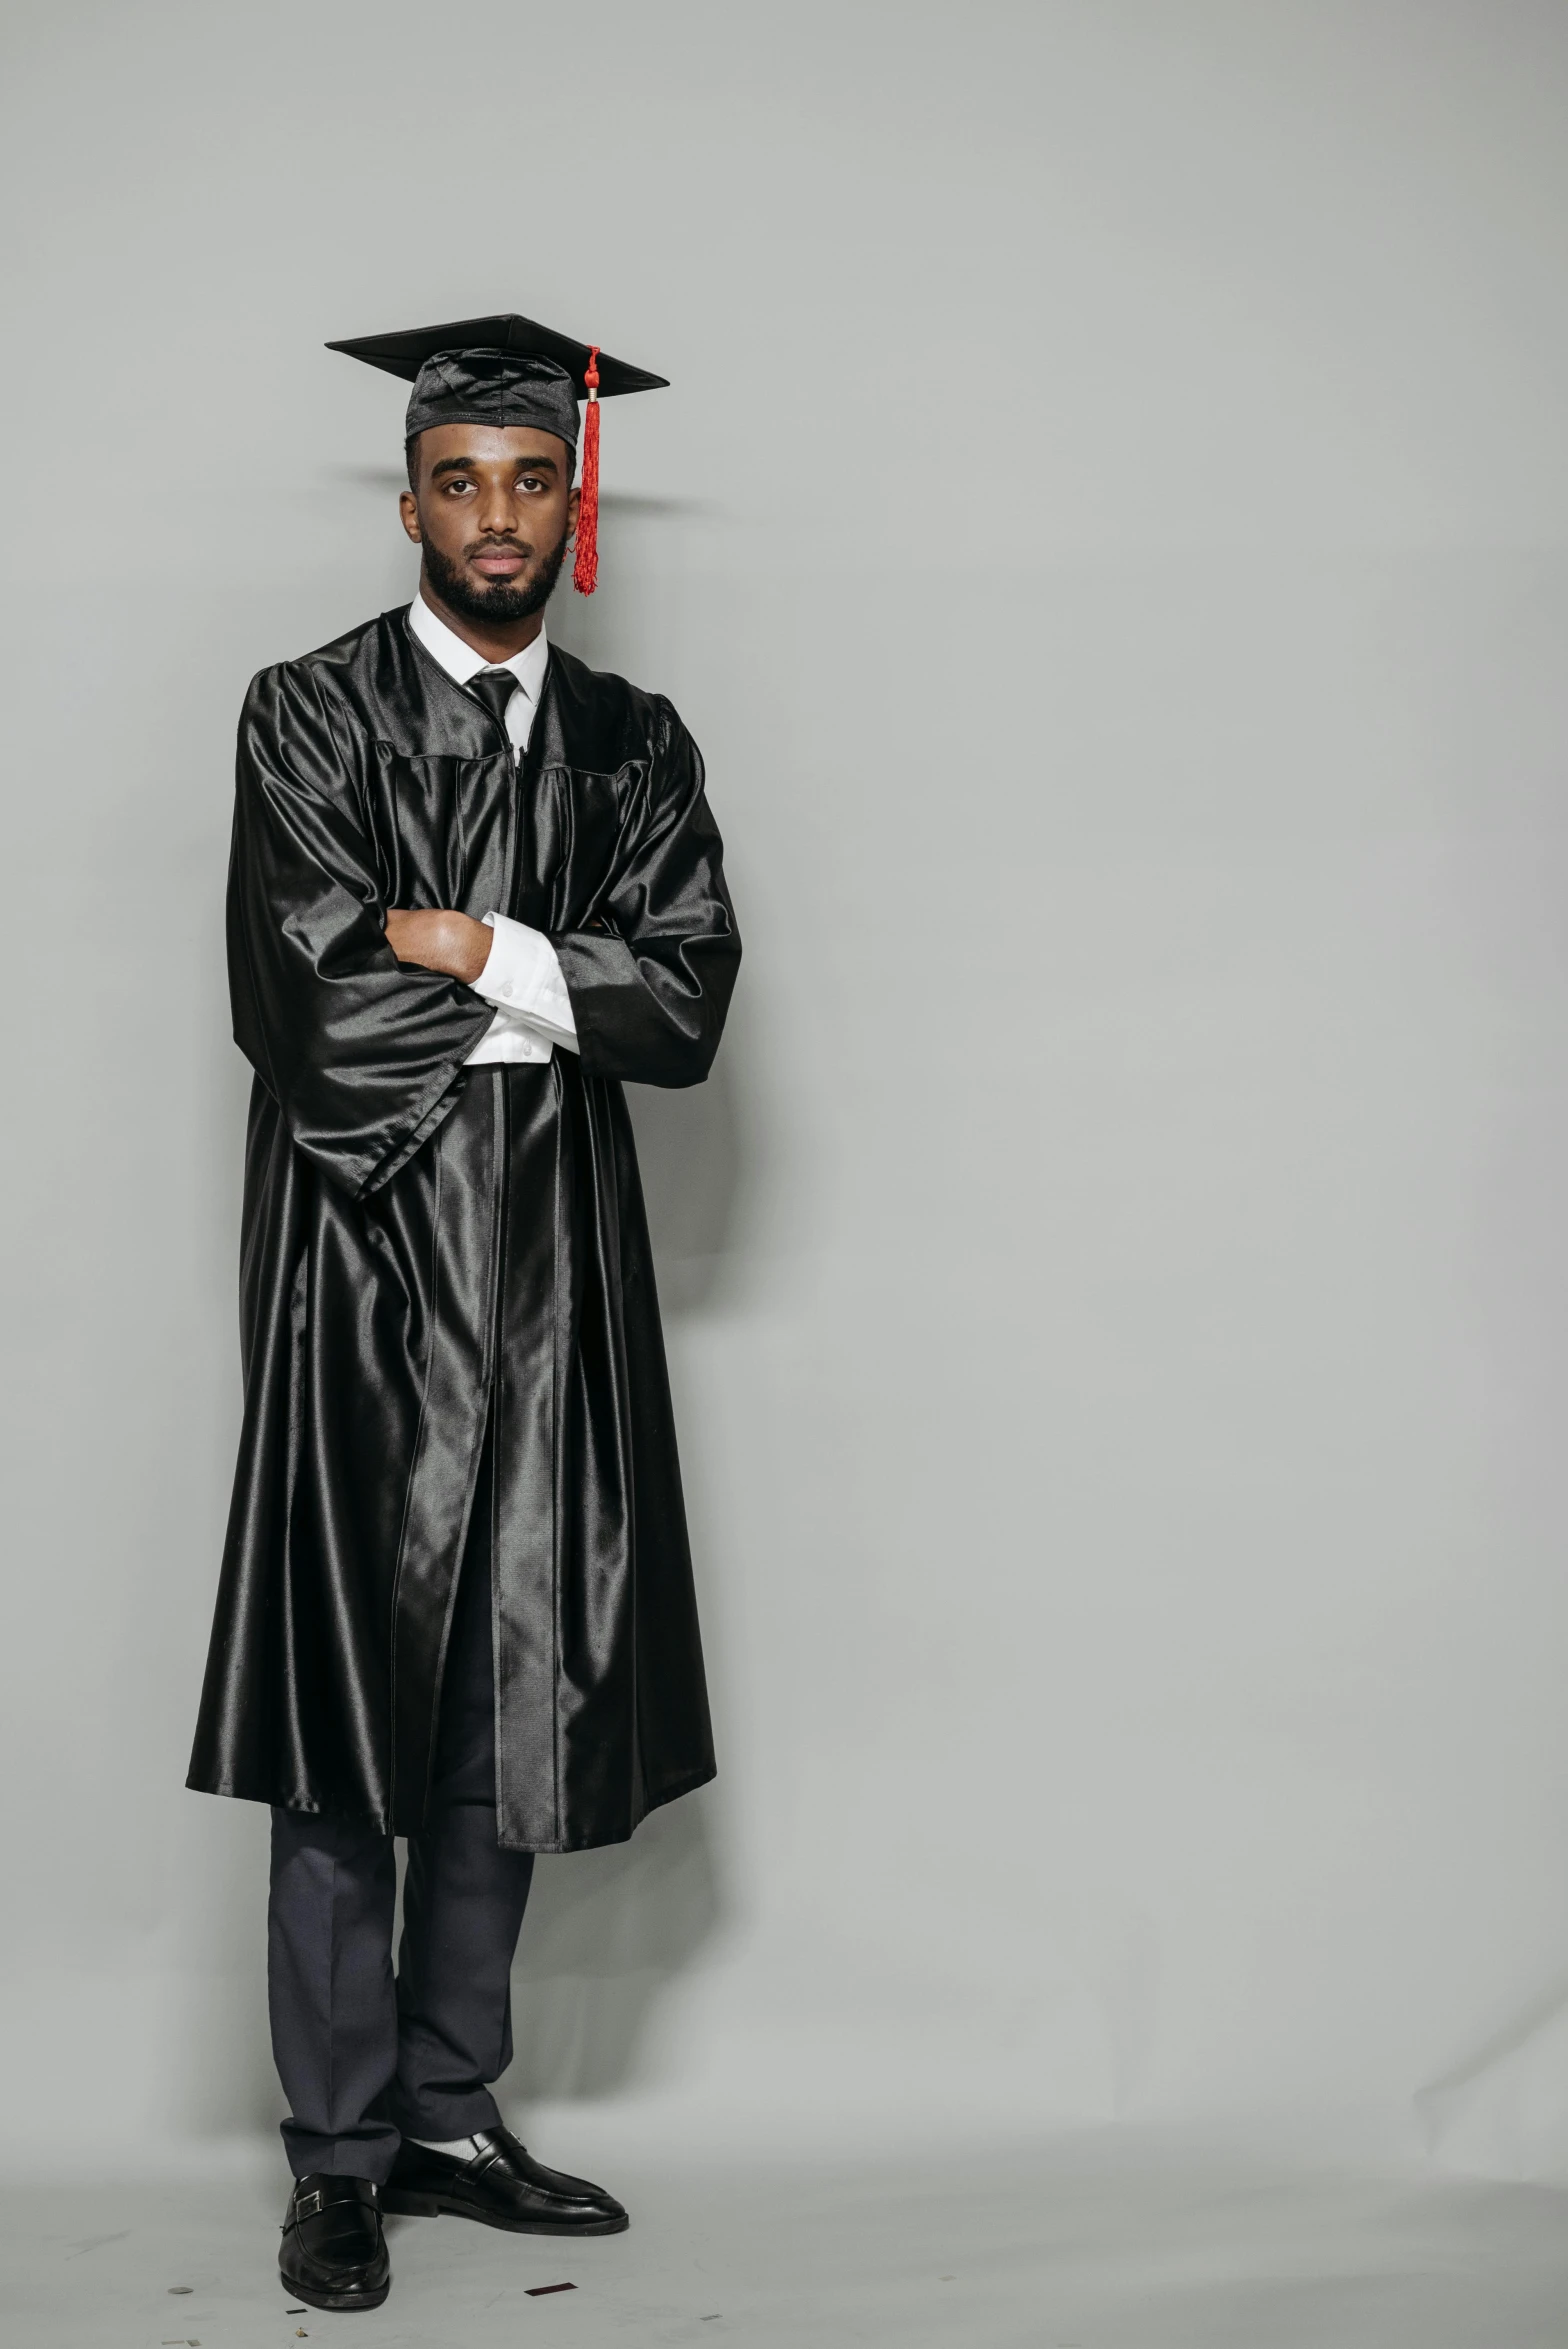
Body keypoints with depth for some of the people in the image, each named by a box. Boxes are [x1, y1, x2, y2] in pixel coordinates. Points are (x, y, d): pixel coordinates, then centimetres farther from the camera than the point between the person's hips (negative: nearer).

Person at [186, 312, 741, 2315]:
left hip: (555, 1265, 4)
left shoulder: (630, 747, 12)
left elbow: (687, 1002, -2)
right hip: (363, 1259, -4)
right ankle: (339, 2155, 9)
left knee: (514, 1710, 8)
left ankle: (451, 2115, 21)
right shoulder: (310, 716, 0)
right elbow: (306, 1002, -13)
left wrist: (460, 945, -12)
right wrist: (549, 993, -7)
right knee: (348, 1715, -2)